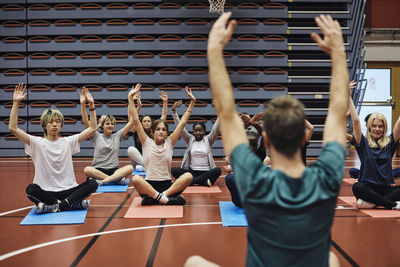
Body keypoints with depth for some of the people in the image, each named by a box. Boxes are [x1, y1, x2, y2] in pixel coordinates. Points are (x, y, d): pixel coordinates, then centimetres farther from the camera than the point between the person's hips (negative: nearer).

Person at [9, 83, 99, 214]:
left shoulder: (69, 142, 8)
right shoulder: (37, 143, 2)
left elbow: (92, 128, 4)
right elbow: (13, 128, -9)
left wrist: (91, 105, -4)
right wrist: (16, 103, -14)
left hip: (68, 190, 2)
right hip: (45, 191, -2)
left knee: (92, 184, -24)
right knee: (31, 189, -34)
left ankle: (52, 206, -25)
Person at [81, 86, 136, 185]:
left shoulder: (117, 136, 11)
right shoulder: (96, 136, 9)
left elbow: (131, 122, 5)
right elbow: (86, 121, -2)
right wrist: (82, 104, -14)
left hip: (114, 170, 1)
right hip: (98, 169, -1)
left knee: (130, 168, -30)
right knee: (87, 170, -35)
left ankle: (102, 181, -33)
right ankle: (117, 178, -33)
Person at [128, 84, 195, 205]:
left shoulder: (169, 142, 9)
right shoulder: (147, 142, 6)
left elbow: (183, 122, 7)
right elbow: (136, 120, 0)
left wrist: (192, 102, 3)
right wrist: (131, 98, -5)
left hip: (168, 185, 2)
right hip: (149, 185, -2)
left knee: (188, 176, -25)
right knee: (135, 179, -33)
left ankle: (157, 197, -30)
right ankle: (167, 198, -35)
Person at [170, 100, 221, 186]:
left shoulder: (208, 140, 7)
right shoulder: (190, 139, 10)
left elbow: (216, 128, -5)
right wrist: (173, 110, -7)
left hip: (206, 172, -1)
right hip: (192, 172, 1)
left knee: (217, 170, -33)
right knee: (173, 170, -24)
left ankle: (190, 181, -29)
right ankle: (204, 182, -31)